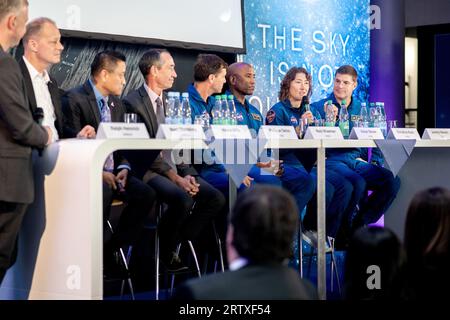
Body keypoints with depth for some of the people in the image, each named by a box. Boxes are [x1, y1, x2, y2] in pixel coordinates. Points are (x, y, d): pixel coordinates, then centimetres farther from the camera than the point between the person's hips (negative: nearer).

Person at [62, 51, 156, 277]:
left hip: (112, 172, 7)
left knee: (145, 194, -18)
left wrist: (123, 168, -4)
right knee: (103, 192, -36)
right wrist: (98, 172, -20)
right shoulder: (74, 99, -7)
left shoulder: (117, 104, 18)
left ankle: (114, 249, -6)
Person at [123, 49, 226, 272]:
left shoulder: (169, 102, 18)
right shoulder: (133, 102, -7)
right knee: (182, 198, -32)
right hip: (146, 170, -8)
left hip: (173, 167, 8)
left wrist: (188, 174, -2)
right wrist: (175, 178, -19)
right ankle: (164, 253, -8)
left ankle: (177, 243, 1)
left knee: (216, 198, -10)